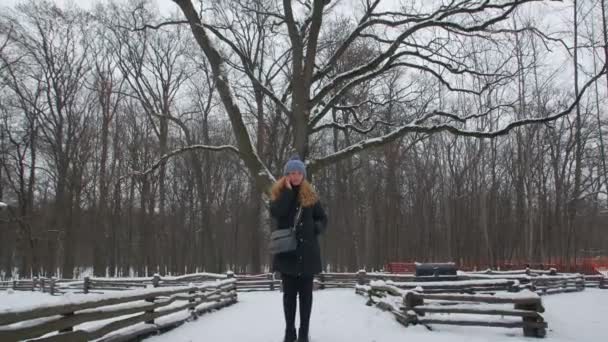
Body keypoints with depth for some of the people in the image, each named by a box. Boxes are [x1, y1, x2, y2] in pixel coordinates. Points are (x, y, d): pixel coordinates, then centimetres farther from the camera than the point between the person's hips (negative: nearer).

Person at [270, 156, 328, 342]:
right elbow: (276, 212, -18)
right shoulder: (278, 193, 3)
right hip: (287, 250, -1)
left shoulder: (310, 195, 6)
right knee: (289, 292, 6)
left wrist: (317, 228, -9)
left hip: (307, 251, 1)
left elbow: (323, 218, 13)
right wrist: (288, 189, -14)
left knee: (305, 292, 5)